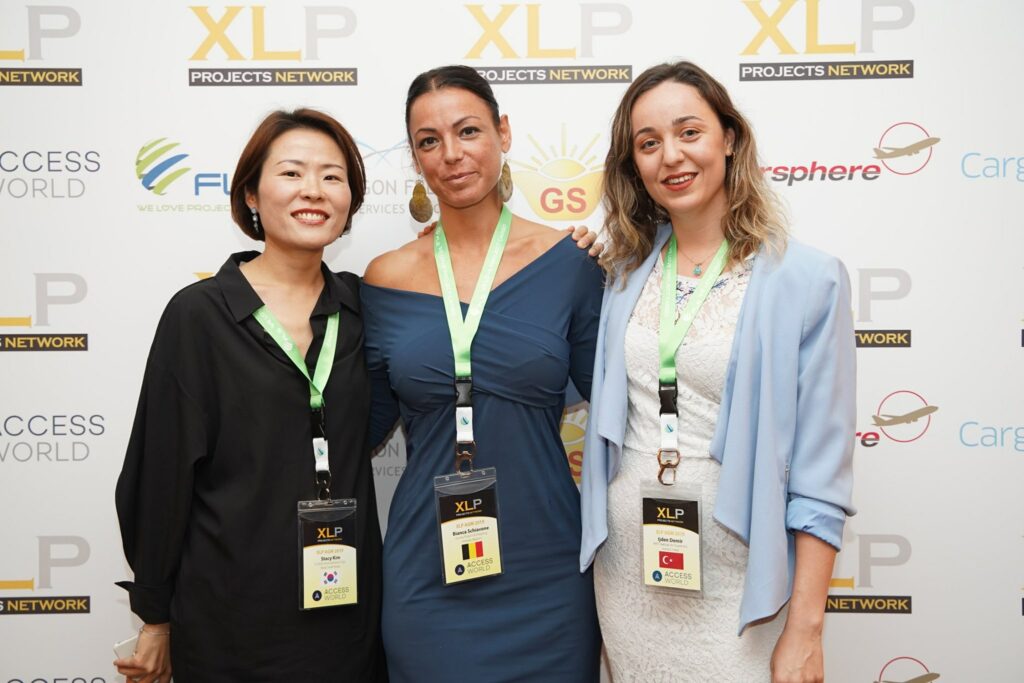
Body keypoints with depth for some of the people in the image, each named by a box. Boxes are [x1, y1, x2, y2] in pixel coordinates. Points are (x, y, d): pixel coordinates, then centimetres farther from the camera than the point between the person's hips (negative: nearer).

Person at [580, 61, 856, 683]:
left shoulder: (808, 279, -10)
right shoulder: (627, 271, 2)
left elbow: (820, 473, -10)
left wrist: (804, 629, -11)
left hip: (736, 579, -4)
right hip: (628, 567, 4)